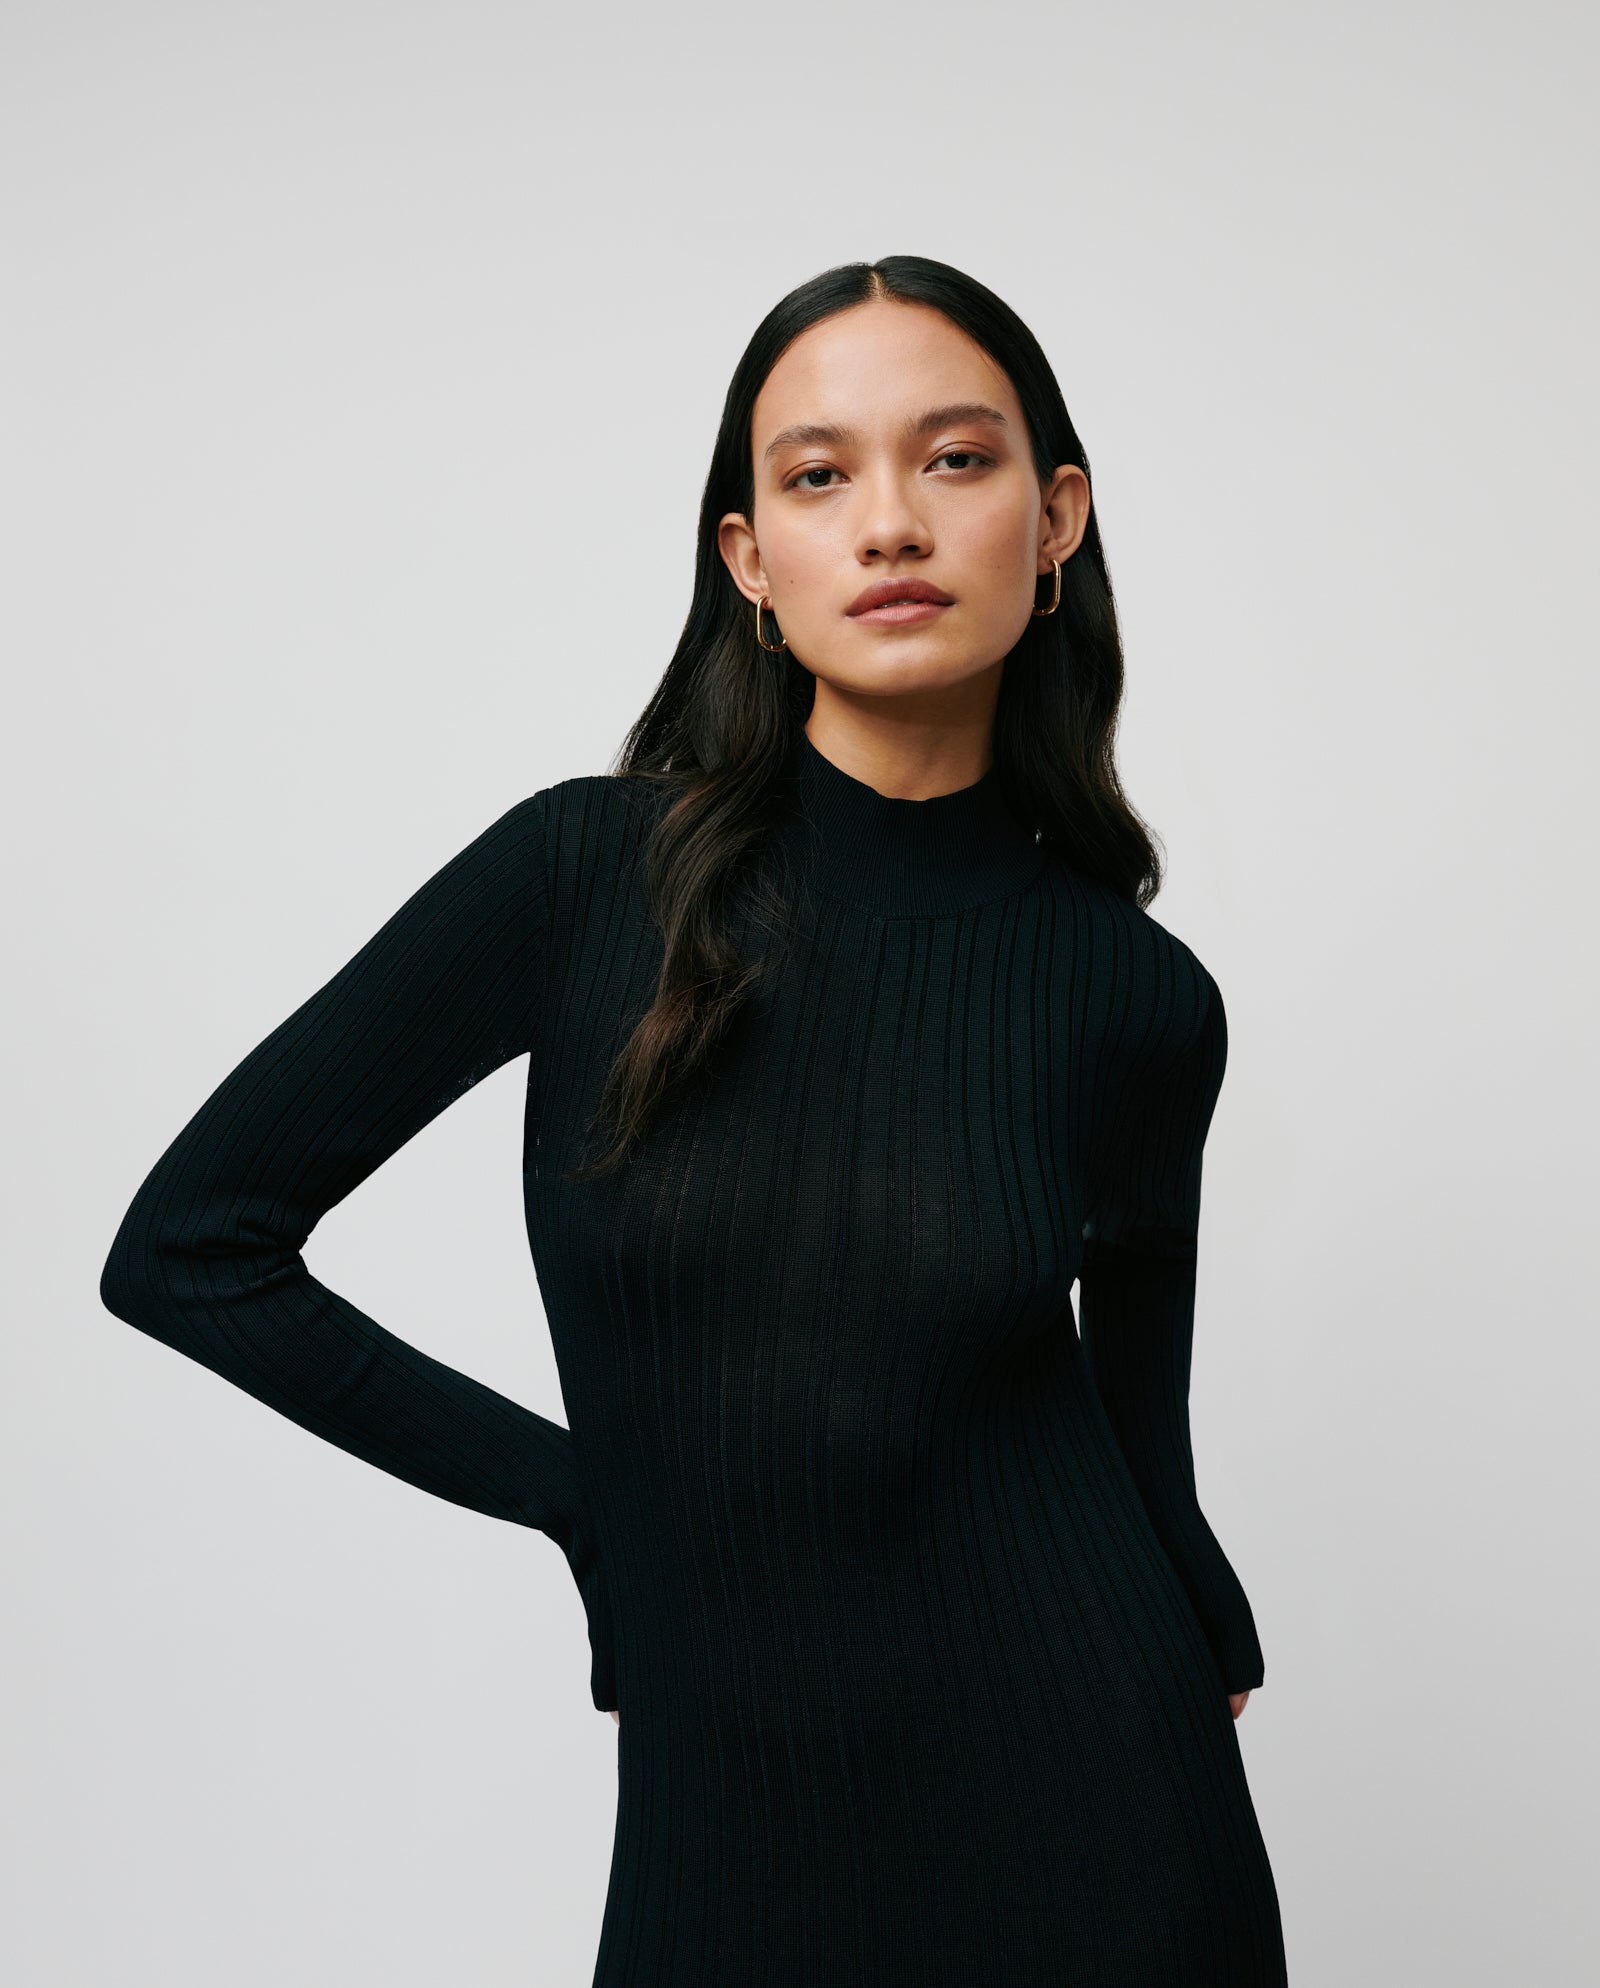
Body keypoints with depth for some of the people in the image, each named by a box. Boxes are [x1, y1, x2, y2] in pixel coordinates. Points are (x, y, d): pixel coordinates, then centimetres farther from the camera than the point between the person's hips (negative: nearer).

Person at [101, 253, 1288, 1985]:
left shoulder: (1135, 997, -7)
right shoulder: (587, 873, -11)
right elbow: (185, 1247, -5)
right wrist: (580, 1489, -5)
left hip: (1074, 1821, 1)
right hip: (718, 1824, 0)